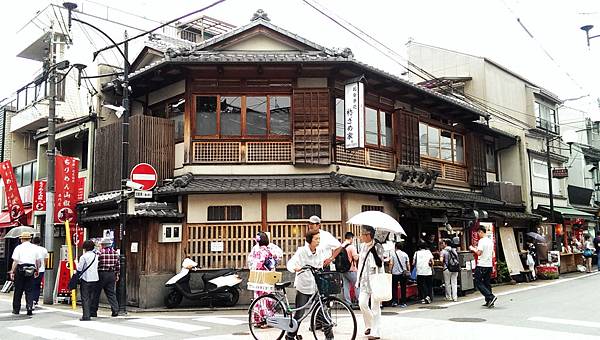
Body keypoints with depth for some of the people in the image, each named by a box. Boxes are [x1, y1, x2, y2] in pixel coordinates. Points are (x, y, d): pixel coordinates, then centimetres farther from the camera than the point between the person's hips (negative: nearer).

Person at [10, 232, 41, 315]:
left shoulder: (19, 248, -2)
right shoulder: (35, 248, 6)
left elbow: (15, 261, -7)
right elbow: (38, 261, 8)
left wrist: (12, 271, -3)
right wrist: (37, 270, 18)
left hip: (20, 269, -2)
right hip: (31, 270, 2)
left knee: (18, 290, 8)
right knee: (29, 291, 5)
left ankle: (16, 309, 17)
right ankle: (30, 308, -8)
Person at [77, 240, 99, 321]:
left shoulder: (83, 257, -11)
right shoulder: (96, 256, 7)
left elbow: (79, 269, -10)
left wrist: (76, 262, 5)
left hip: (86, 279, -5)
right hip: (95, 279, 5)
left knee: (85, 298, -1)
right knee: (91, 297, 14)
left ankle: (86, 316, -5)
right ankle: (90, 313, 18)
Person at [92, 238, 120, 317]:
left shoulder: (100, 252, -11)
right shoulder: (115, 253, 5)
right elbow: (118, 266, 10)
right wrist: (117, 275, 19)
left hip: (101, 274, -4)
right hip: (112, 275, 5)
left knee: (96, 294, 7)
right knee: (111, 293, 9)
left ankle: (93, 312, 14)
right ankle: (115, 310, -2)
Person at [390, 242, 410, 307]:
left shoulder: (393, 254, -4)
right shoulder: (405, 254, 3)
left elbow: (391, 264, -7)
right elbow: (408, 264, 2)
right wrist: (409, 271, 10)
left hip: (395, 273, -2)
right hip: (403, 273, 2)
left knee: (394, 288, 9)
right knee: (403, 288, 7)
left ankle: (394, 301, 3)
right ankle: (403, 303, 8)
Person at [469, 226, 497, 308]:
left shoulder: (482, 241, -13)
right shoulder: (490, 241, 12)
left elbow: (479, 252, -21)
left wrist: (473, 249, -2)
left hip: (482, 265, -8)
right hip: (489, 265, 8)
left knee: (478, 283, -2)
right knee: (487, 283, 13)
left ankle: (490, 297, -13)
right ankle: (489, 301, 12)